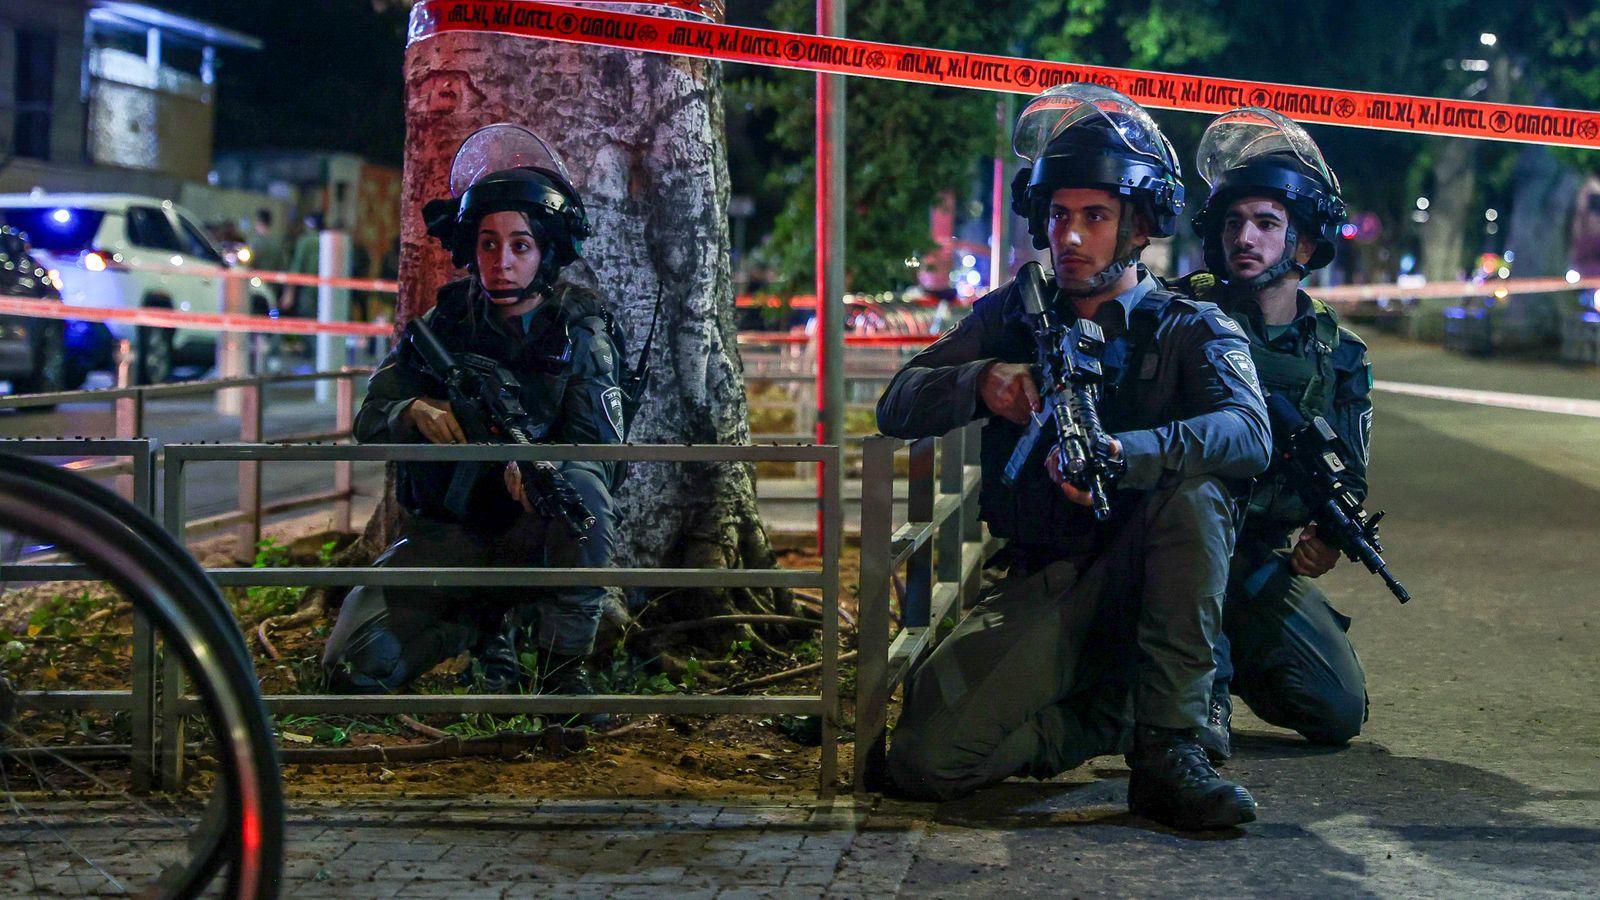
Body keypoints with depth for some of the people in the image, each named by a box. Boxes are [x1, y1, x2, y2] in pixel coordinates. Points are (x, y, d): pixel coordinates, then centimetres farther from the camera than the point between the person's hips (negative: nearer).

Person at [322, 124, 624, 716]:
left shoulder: (579, 332, -6)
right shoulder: (445, 323, 1)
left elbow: (599, 448, -18)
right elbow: (369, 419, 0)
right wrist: (414, 413, -25)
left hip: (535, 533, -2)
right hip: (445, 534, 3)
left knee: (581, 486, -37)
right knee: (353, 668, -15)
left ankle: (564, 668, -21)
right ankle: (489, 624, 13)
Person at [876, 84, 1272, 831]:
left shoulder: (1189, 330, 0)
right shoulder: (1011, 315, 11)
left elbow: (1249, 433, -22)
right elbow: (898, 406, 4)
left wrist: (1123, 454, -41)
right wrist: (981, 382, -18)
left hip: (1143, 581, -2)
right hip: (1042, 587, 2)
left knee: (1194, 490, -35)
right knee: (925, 761, -20)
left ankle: (1168, 751, -26)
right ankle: (1110, 717, 6)